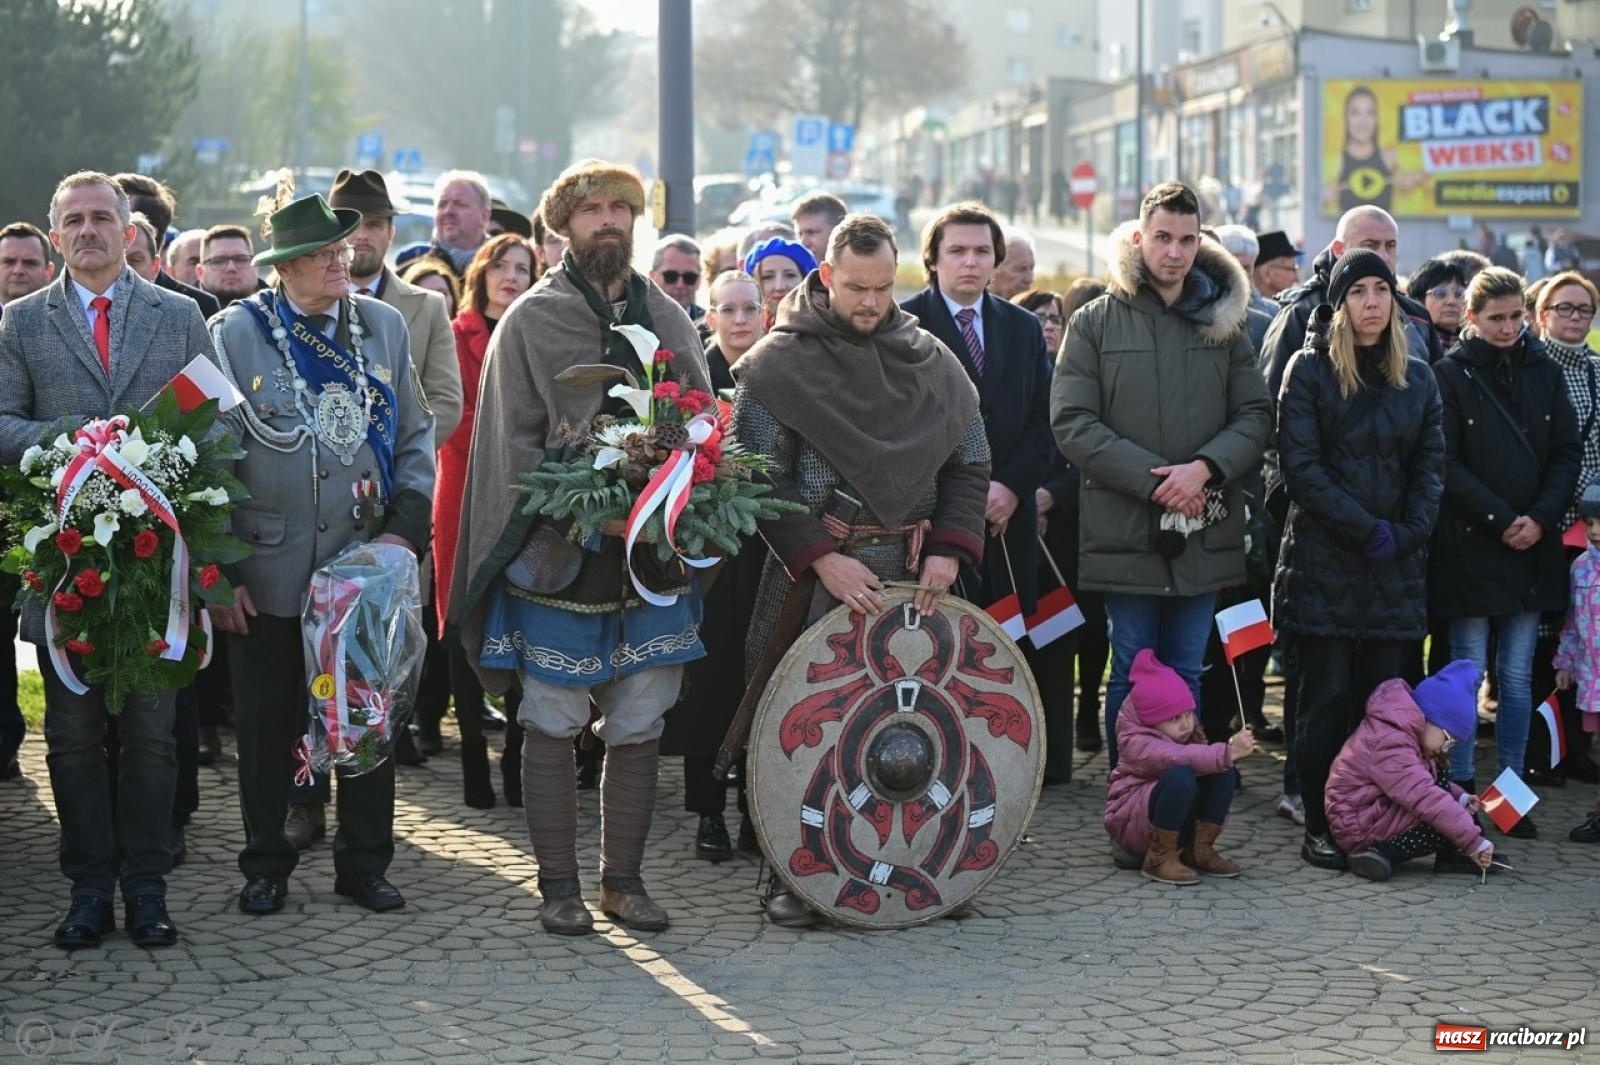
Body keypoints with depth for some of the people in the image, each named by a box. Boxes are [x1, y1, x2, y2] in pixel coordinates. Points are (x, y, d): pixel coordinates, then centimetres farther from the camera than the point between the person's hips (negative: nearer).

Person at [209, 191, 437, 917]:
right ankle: (266, 865, 21)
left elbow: (415, 435, 11)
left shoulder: (383, 326, 5)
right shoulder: (237, 333, -5)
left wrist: (406, 525, -2)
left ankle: (364, 863, 21)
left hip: (366, 566, 3)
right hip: (269, 573, -2)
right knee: (266, 727, 7)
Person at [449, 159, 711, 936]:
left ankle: (623, 879, 18)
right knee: (552, 726, 1)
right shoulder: (531, 321, 0)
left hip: (654, 559, 4)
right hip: (559, 560, -3)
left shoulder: (667, 320, 11)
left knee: (637, 729, 7)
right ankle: (559, 886, 11)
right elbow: (512, 443, -5)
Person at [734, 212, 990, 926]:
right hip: (813, 575, -3)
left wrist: (948, 548, -2)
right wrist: (821, 558, -14)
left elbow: (969, 463, 13)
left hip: (914, 576, 3)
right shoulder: (776, 364, -1)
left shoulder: (932, 363, 11)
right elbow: (759, 478, -5)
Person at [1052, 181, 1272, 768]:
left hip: (1204, 532, 3)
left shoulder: (1224, 321, 9)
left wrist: (1205, 467, -14)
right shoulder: (1095, 322, 1)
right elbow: (1072, 423, -7)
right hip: (1125, 529, -2)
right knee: (1133, 676, 3)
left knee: (1186, 676, 10)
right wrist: (1154, 479, -15)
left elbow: (1256, 415, 5)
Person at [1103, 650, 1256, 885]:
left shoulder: (1187, 728, 6)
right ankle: (1160, 858, -23)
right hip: (1132, 821, -7)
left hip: (1182, 821, 7)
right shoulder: (1137, 743, -22)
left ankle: (1199, 849, -10)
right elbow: (1182, 758, -38)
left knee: (1223, 772, -16)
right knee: (1181, 776, -36)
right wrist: (1229, 753, -45)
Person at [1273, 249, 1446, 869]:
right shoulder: (1310, 370, 0)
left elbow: (1431, 465, 11)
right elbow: (1300, 466, -8)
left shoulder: (1416, 379, 13)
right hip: (1323, 560, -4)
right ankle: (1319, 829, 3)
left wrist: (1407, 533, -6)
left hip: (1395, 566, 4)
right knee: (1327, 697, -3)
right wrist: (1367, 528, -13)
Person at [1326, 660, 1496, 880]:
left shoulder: (1402, 730, 8)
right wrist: (1474, 842, -29)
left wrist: (1460, 797, 2)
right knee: (1445, 821, -19)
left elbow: (1424, 786, 20)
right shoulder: (1390, 746, -25)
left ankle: (1451, 854, -1)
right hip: (1360, 829, -11)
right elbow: (1427, 800, -31)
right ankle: (1385, 854, -17)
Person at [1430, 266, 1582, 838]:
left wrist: (1540, 518, -6)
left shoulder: (1543, 370, 9)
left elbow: (1568, 452, 8)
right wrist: (1500, 519, -13)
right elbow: (1445, 464, -8)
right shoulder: (1451, 374, -3)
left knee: (1517, 677, 7)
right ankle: (1461, 791, 5)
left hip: (1532, 549, 4)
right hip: (1470, 548, -3)